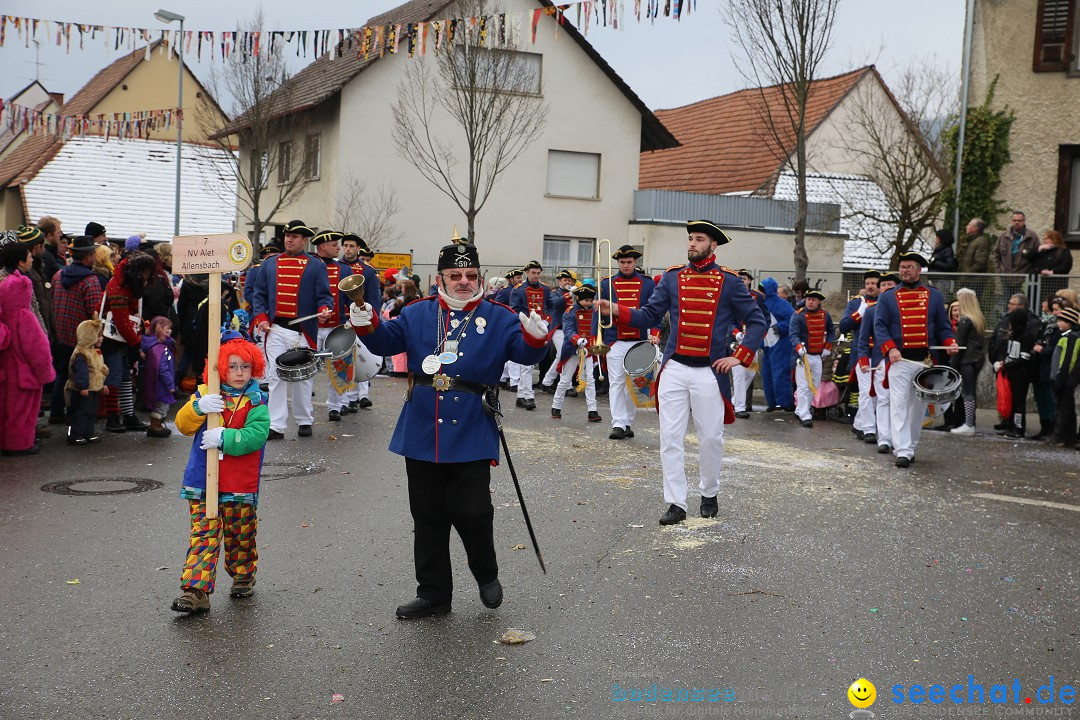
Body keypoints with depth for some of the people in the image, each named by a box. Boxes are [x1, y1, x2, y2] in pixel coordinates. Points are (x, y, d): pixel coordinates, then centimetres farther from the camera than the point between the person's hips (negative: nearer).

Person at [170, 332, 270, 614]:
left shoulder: (256, 402, -2)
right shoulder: (205, 394, 4)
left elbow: (256, 435, -16)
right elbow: (183, 424, -5)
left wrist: (224, 438, -27)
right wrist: (198, 407, -25)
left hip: (241, 486, -1)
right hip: (203, 484, 1)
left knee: (241, 536, 14)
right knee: (202, 537, -3)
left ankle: (243, 578, 37)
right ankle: (195, 592, -4)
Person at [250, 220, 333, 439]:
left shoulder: (316, 265, 4)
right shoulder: (270, 263, 11)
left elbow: (324, 295, 1)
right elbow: (258, 294, 13)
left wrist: (323, 309, -21)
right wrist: (261, 318, -1)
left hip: (303, 331, -1)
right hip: (275, 330, 2)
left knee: (303, 378, 7)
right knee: (276, 376, -1)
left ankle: (304, 421, 21)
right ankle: (276, 426, 1)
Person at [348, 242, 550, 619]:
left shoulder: (499, 318, 1)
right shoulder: (418, 314, 8)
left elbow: (525, 352, -9)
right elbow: (386, 341, 5)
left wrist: (535, 337, -31)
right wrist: (366, 324, -15)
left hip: (471, 437, -3)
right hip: (422, 435, 3)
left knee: (470, 510, -7)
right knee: (428, 516, 11)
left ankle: (487, 575, 23)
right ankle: (433, 593, 26)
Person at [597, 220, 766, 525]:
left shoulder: (729, 281, 0)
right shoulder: (672, 277, 7)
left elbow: (757, 321, 3)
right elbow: (649, 316, 6)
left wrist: (739, 357, -7)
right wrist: (617, 310, -10)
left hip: (709, 373, -2)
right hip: (674, 370, 2)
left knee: (711, 437, 8)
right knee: (670, 438, -1)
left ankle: (709, 494, 30)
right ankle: (676, 503, 6)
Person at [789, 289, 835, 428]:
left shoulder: (825, 315, 6)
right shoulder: (798, 315, -9)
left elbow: (831, 331, 20)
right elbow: (793, 334, -17)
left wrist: (827, 347, 9)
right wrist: (798, 346, -35)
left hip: (818, 356, 6)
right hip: (803, 355, -6)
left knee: (814, 386, 12)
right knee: (803, 386, -10)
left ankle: (800, 411, 27)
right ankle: (805, 416, -11)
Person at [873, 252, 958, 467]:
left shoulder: (934, 296, 11)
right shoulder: (887, 297, 6)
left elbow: (943, 326, 12)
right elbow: (880, 326, -1)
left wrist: (950, 343, -8)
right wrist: (890, 349, -17)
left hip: (925, 361, 2)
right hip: (900, 360, -2)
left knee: (918, 406, 10)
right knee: (899, 405, -10)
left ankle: (910, 447, 22)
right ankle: (902, 451, -13)